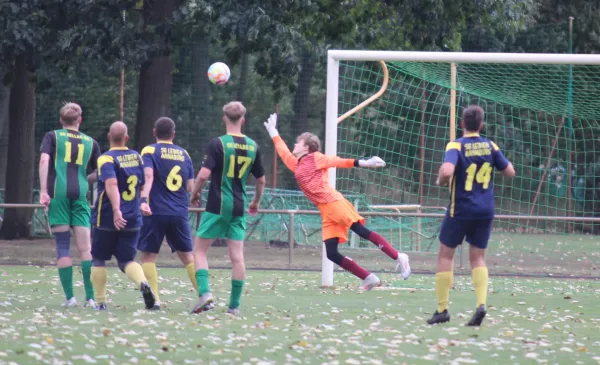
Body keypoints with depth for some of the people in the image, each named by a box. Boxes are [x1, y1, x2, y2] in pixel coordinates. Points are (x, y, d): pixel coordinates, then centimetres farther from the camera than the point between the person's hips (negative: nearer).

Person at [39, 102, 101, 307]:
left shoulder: (53, 137, 8)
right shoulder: (90, 142, 14)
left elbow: (44, 160, -7)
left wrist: (43, 191, -9)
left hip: (58, 193, -1)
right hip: (80, 195, 1)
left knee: (63, 248, 1)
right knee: (85, 248, 0)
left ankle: (69, 296, -4)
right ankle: (90, 297, -9)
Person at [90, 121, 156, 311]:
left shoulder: (106, 159, -11)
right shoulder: (137, 157, 6)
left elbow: (111, 183, -27)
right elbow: (143, 184, 15)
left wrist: (116, 210, -36)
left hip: (107, 219, -4)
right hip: (133, 220, 4)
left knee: (98, 259, 13)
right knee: (127, 260, 8)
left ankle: (100, 301, 10)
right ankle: (143, 283, -23)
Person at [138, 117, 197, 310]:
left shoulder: (150, 151, 0)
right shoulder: (184, 154, 12)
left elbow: (148, 176, -17)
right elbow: (190, 186, 12)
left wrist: (144, 200, -29)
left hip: (156, 212, -3)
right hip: (180, 214, 3)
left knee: (148, 256, 6)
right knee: (187, 256, 12)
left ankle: (154, 298, -6)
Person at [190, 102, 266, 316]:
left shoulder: (218, 144, -10)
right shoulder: (252, 147, 5)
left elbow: (203, 175, -17)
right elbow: (261, 180, 14)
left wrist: (195, 194, 1)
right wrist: (256, 202, 30)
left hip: (218, 205, -4)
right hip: (239, 207, 4)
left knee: (199, 250, 4)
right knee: (237, 256, 5)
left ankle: (205, 294, -13)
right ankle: (234, 305, 5)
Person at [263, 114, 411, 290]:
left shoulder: (315, 158, 4)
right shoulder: (296, 164, 23)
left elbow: (338, 161, -4)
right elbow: (283, 151, 38)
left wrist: (363, 163, -15)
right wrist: (272, 131, 47)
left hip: (334, 203, -7)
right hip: (326, 212, 7)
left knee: (361, 231, -16)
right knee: (331, 254, -4)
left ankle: (398, 257, -15)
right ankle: (369, 278, -2)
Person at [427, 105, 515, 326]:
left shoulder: (456, 146, -11)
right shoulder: (490, 146, 2)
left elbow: (447, 171, -28)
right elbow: (510, 172, 7)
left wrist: (441, 181, -7)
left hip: (460, 210, -4)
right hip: (485, 211, 4)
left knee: (445, 255, 10)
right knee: (478, 258, 11)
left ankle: (442, 309, 8)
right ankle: (481, 304, -10)